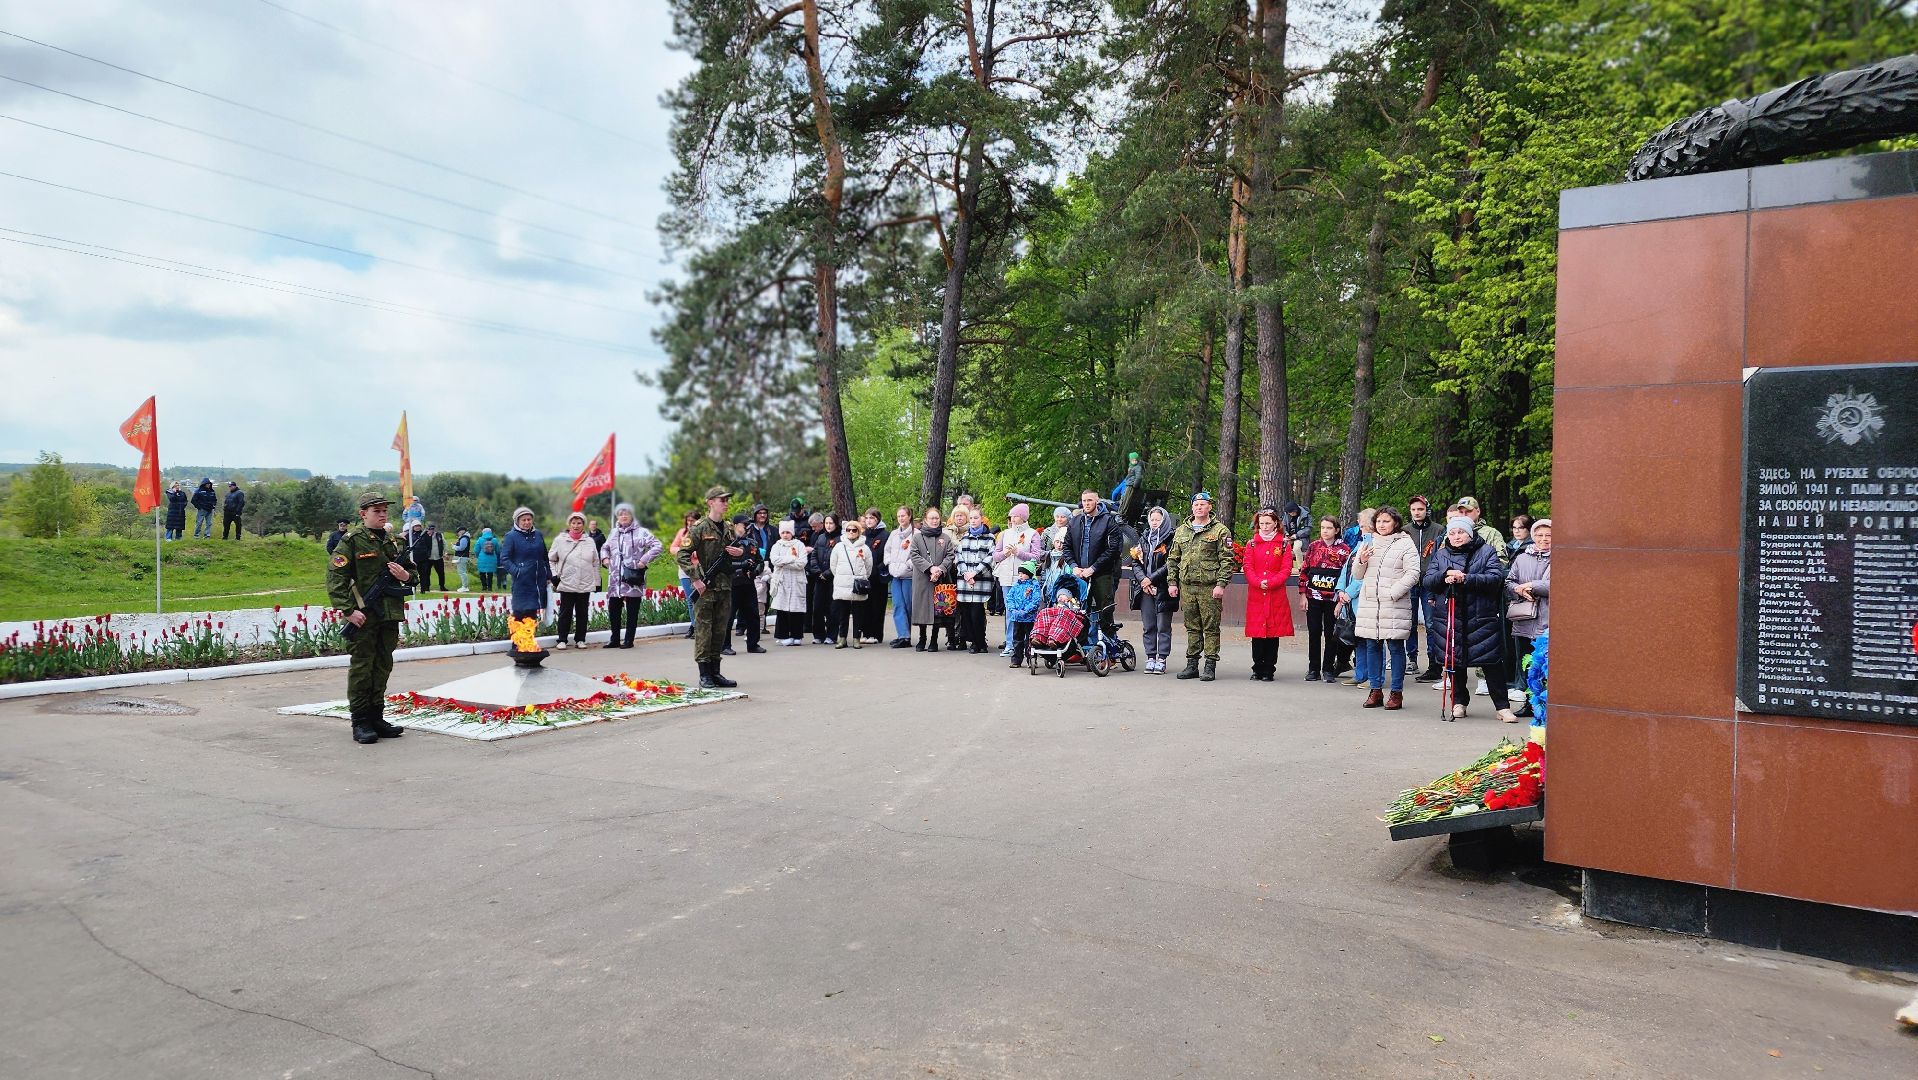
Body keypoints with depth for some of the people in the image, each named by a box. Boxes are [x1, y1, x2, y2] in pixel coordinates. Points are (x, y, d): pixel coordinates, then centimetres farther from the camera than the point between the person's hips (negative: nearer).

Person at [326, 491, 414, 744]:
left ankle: (376, 718, 21)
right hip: (364, 616, -6)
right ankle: (360, 723, 5)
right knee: (362, 667, -1)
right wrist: (348, 610, -17)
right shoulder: (352, 540, -5)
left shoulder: (392, 541, 14)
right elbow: (335, 577, -11)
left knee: (383, 667, 11)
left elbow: (410, 571, 24)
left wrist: (406, 576, 0)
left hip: (390, 615, 6)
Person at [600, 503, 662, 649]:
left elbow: (656, 546, -8)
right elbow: (605, 548, 33)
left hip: (633, 579, -5)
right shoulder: (614, 533, 17)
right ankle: (614, 639, 18)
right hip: (615, 579, 5)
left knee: (632, 612, 1)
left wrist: (644, 560, -14)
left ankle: (628, 640, 9)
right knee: (613, 610, 7)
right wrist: (604, 557, 13)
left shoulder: (641, 532, -1)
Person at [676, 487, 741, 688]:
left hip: (724, 588, 6)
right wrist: (696, 579, -15)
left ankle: (715, 672, 18)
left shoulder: (728, 528, 13)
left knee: (719, 631, 10)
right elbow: (682, 555, -9)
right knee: (703, 631, -2)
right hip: (705, 588, -6)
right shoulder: (699, 528, -6)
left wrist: (740, 552, 1)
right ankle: (704, 675, 2)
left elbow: (736, 551, 25)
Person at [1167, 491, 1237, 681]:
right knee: (1192, 628, 11)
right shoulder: (1181, 531, 14)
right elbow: (1172, 559, 17)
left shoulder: (1220, 531, -1)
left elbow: (1227, 560, -6)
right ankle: (1192, 665, 17)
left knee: (1211, 628, -1)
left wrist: (1221, 584, -13)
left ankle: (1210, 666, 3)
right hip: (1186, 587, 5)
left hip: (1210, 587, -5)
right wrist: (1172, 582, 8)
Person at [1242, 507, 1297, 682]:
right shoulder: (1251, 543, 9)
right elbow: (1248, 567, 3)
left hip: (1276, 595, -1)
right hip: (1255, 595, 1)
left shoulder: (1284, 544, 5)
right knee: (1257, 633, 0)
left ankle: (1269, 670, 8)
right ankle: (1258, 669, 10)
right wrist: (1259, 582, -13)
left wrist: (1270, 583, -14)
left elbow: (1286, 569, -1)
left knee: (1273, 633, 1)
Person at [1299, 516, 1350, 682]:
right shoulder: (1313, 547, 6)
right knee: (1314, 633, 5)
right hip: (1313, 598, 2)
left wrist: (1341, 599, -7)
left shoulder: (1344, 550, -1)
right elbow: (1304, 571, 7)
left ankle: (1328, 669, 13)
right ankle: (1313, 669, 14)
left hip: (1333, 598, -2)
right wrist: (1303, 594, 1)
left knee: (1331, 634, 4)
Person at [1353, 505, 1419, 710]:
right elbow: (1358, 576, 17)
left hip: (1394, 606, -5)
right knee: (1372, 646, 7)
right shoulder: (1369, 543, 15)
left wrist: (1393, 593, -15)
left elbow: (1413, 574, -8)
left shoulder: (1405, 544, 0)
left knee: (1395, 647, 0)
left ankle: (1397, 692, 7)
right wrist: (1362, 560, -3)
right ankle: (1376, 690, 15)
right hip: (1369, 604, 5)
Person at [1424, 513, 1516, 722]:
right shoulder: (1441, 555, 13)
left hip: (1482, 617, -3)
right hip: (1451, 616, 3)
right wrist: (1444, 575, -15)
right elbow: (1428, 581, 5)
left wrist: (1466, 579, -21)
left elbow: (1496, 577, -10)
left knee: (1492, 662, -2)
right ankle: (1459, 702, 21)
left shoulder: (1487, 551, 3)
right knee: (1454, 661, 7)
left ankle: (1502, 706, 5)